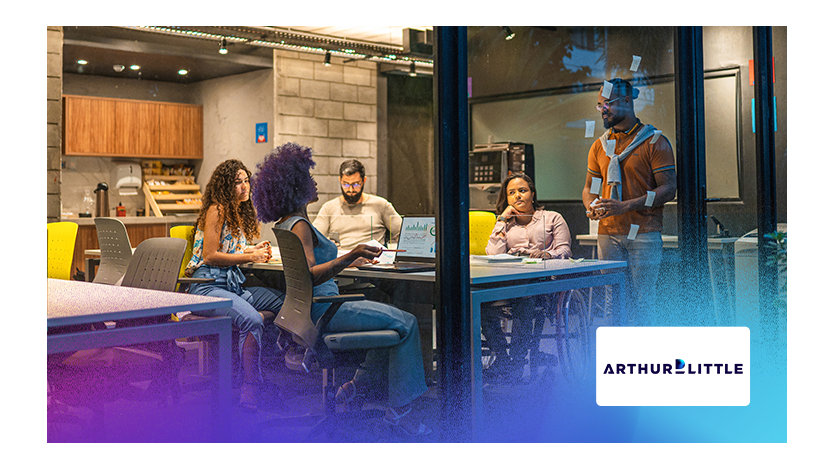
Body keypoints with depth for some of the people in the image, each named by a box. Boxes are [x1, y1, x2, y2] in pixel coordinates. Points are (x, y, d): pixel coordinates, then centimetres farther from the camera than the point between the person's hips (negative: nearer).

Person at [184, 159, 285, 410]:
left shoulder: (240, 212, 19)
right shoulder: (217, 210, -8)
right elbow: (210, 256, -13)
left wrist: (254, 250, 9)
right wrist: (250, 257, -12)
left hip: (233, 284, 9)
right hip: (207, 286, -9)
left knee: (285, 301, -10)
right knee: (252, 319, -34)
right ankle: (250, 388, -27)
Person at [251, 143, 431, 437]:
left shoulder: (288, 223, 14)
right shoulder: (298, 225, -17)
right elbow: (309, 275, -29)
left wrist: (350, 260, 31)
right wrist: (347, 258, -37)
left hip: (317, 309, 10)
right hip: (321, 311, -10)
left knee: (394, 318, 19)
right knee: (405, 323, -9)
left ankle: (358, 386, 17)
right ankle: (398, 408, -6)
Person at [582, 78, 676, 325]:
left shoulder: (655, 142, -2)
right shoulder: (599, 146, 15)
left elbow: (669, 188, -8)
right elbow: (589, 187, 21)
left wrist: (626, 206, -19)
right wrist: (591, 207, -4)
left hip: (644, 234, -4)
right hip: (608, 234, 5)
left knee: (641, 302, -5)